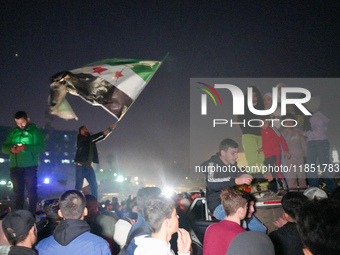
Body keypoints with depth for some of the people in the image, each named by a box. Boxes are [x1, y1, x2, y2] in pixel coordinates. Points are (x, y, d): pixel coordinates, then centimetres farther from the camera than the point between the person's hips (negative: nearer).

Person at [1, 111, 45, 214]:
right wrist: (11, 149, -9)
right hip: (15, 167, 4)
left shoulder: (35, 131, 2)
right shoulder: (13, 132, 16)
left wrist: (26, 147, -23)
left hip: (30, 167, -4)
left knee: (32, 192, -2)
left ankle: (32, 215, 3)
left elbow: (41, 147, -10)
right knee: (18, 192, 10)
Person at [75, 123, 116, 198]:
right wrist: (104, 132, -17)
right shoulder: (80, 137, -2)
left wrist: (110, 129, 6)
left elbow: (101, 138, 17)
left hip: (89, 167, 7)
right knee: (79, 187, -8)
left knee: (94, 186, 4)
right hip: (81, 166, -7)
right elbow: (92, 137, -16)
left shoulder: (90, 139, 18)